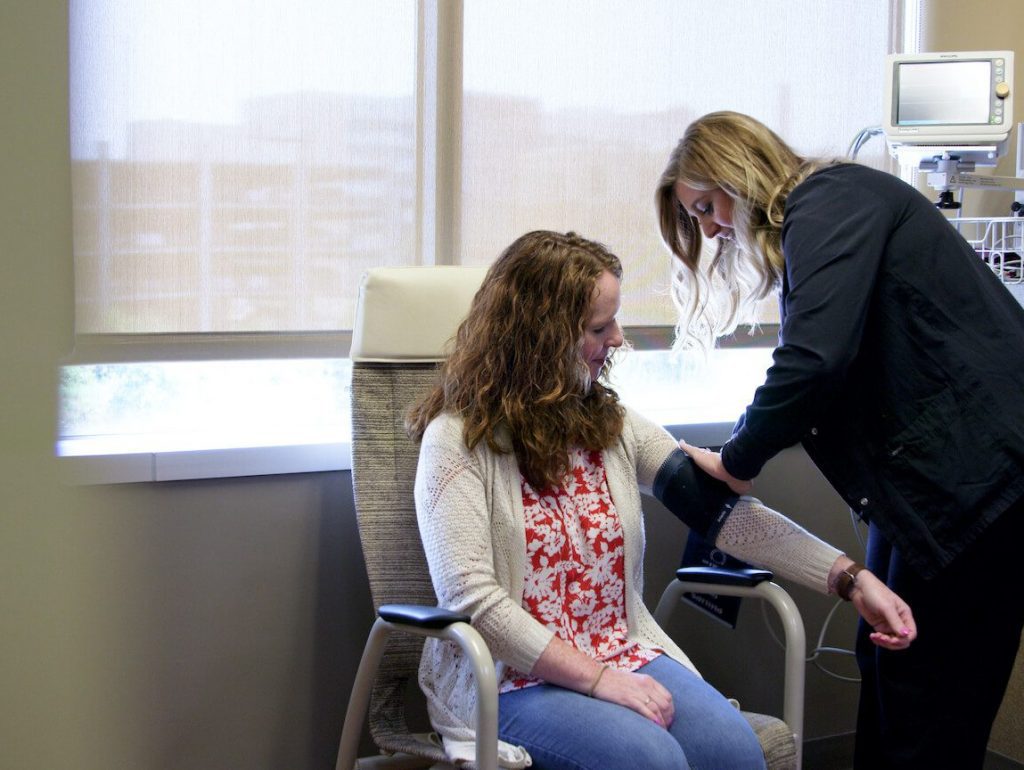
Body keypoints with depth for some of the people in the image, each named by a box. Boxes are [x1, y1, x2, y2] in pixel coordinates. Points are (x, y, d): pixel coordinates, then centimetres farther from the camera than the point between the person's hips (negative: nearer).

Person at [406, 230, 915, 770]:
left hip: (625, 656, 6)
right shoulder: (458, 440, -9)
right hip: (514, 678, -5)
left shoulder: (613, 426, 9)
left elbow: (722, 511, 3)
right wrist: (596, 677, -20)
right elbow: (469, 597, -16)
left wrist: (851, 578, -5)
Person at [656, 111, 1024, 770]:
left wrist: (738, 460, -11)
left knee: (928, 698, -4)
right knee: (886, 670, 13)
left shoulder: (832, 198, -10)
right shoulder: (818, 216, 19)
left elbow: (814, 358, -24)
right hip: (923, 470, 10)